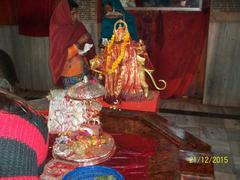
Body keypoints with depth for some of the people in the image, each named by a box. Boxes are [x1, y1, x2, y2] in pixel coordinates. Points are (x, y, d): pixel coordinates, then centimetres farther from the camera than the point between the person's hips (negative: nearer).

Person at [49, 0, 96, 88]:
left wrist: (86, 50, -10)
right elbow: (61, 56, -17)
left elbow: (89, 43, 13)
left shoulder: (79, 26, 3)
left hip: (84, 70, 5)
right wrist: (78, 43, -23)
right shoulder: (58, 31, -13)